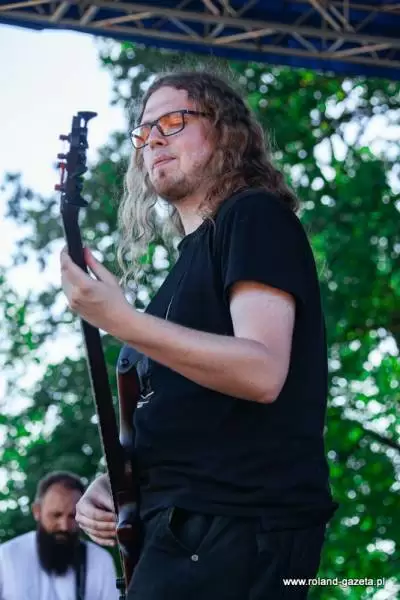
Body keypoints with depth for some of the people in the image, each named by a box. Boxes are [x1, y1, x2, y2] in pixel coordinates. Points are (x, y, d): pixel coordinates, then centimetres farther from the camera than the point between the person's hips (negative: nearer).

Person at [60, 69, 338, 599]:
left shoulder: (256, 217, -4)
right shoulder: (193, 253, 21)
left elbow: (262, 372, -19)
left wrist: (120, 320, -26)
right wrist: (111, 485, 9)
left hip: (238, 527, -9)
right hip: (185, 522, 9)